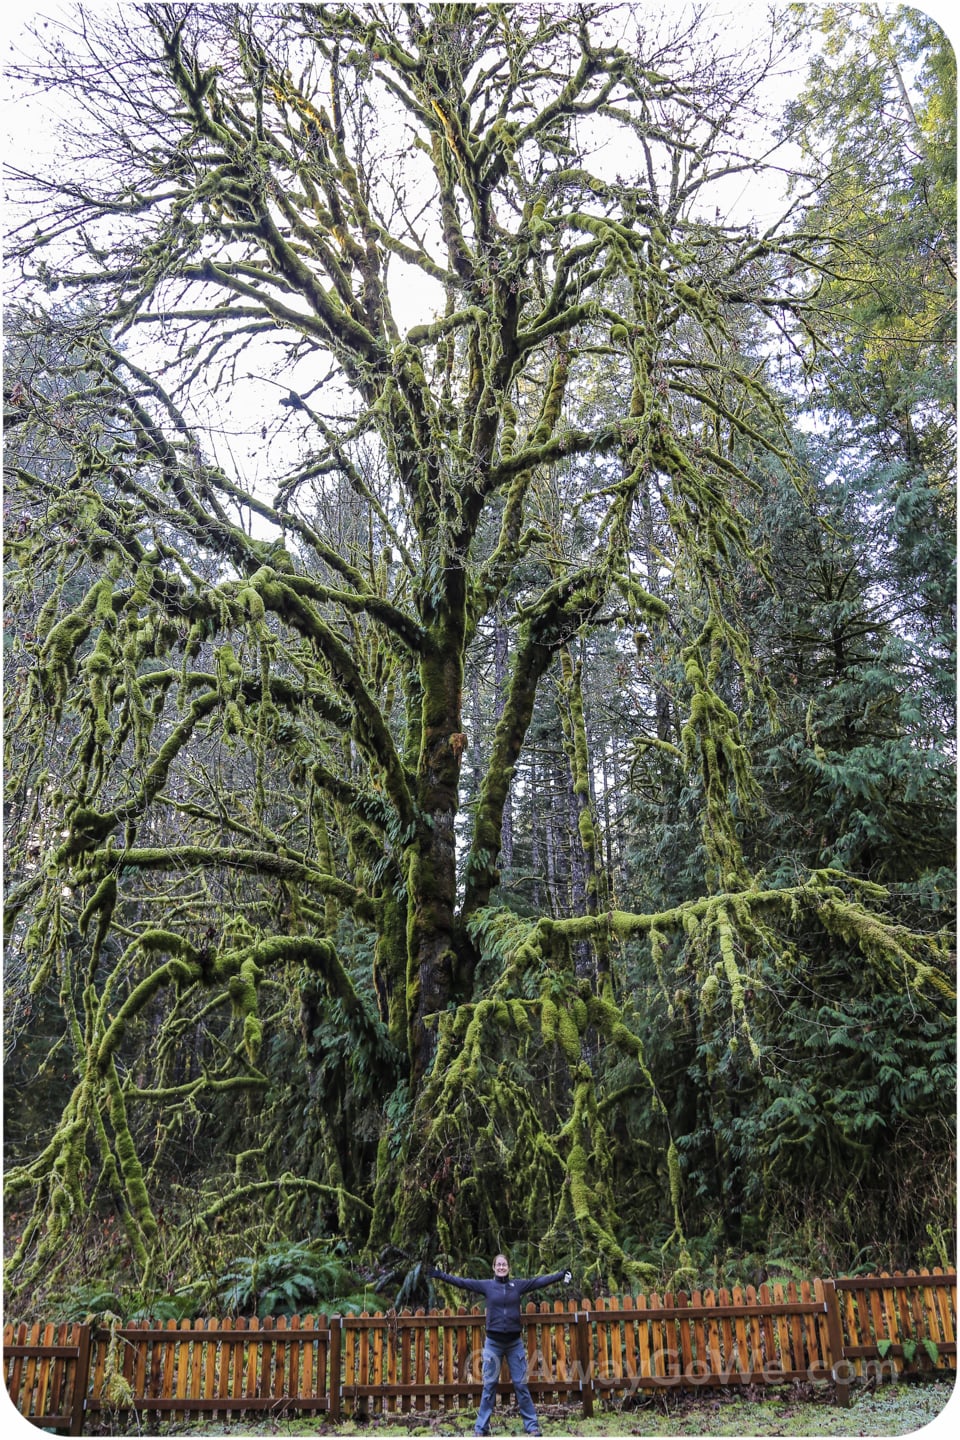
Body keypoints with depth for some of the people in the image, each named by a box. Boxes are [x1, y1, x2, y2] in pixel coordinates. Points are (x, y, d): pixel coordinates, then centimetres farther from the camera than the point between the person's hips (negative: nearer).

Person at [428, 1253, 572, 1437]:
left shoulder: (519, 1285, 3)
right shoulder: (486, 1285, 0)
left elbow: (540, 1281, -1)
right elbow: (462, 1282, -4)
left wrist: (561, 1275, -7)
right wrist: (440, 1275, -10)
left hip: (514, 1342, 0)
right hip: (493, 1342, 0)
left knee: (521, 1385, 3)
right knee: (489, 1386, 5)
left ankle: (532, 1425, 10)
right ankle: (481, 1428, 12)